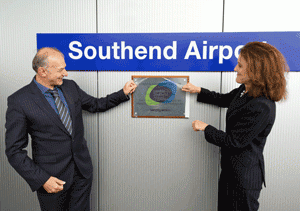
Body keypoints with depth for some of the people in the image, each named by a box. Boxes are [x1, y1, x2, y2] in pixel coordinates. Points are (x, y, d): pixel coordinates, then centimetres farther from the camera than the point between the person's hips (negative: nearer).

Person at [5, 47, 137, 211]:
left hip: (82, 170, 5)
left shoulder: (70, 86, 1)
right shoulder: (18, 101, -14)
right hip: (52, 176, -4)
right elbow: (14, 150, -11)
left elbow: (96, 105, 16)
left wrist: (123, 93, 8)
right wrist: (42, 179, -16)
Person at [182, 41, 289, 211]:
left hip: (244, 177, -9)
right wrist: (199, 91, 13)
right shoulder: (246, 90, -3)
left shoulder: (261, 108, -31)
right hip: (232, 168, 9)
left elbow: (233, 141, -25)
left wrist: (206, 128, -12)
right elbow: (225, 100, 17)